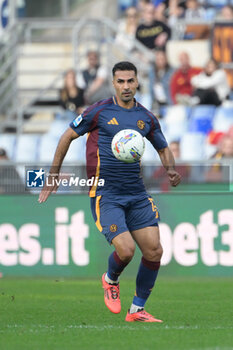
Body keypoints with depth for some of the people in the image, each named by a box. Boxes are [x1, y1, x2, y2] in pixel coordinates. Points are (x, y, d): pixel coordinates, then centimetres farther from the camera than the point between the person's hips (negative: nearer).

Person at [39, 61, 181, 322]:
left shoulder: (147, 118, 8)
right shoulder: (99, 112, -4)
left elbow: (163, 148, 23)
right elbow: (68, 136, 5)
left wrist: (171, 169, 1)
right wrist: (53, 176, 6)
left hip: (137, 193, 5)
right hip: (105, 194, -5)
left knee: (154, 250, -3)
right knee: (126, 250, -19)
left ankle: (137, 310, 13)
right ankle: (111, 280, 17)